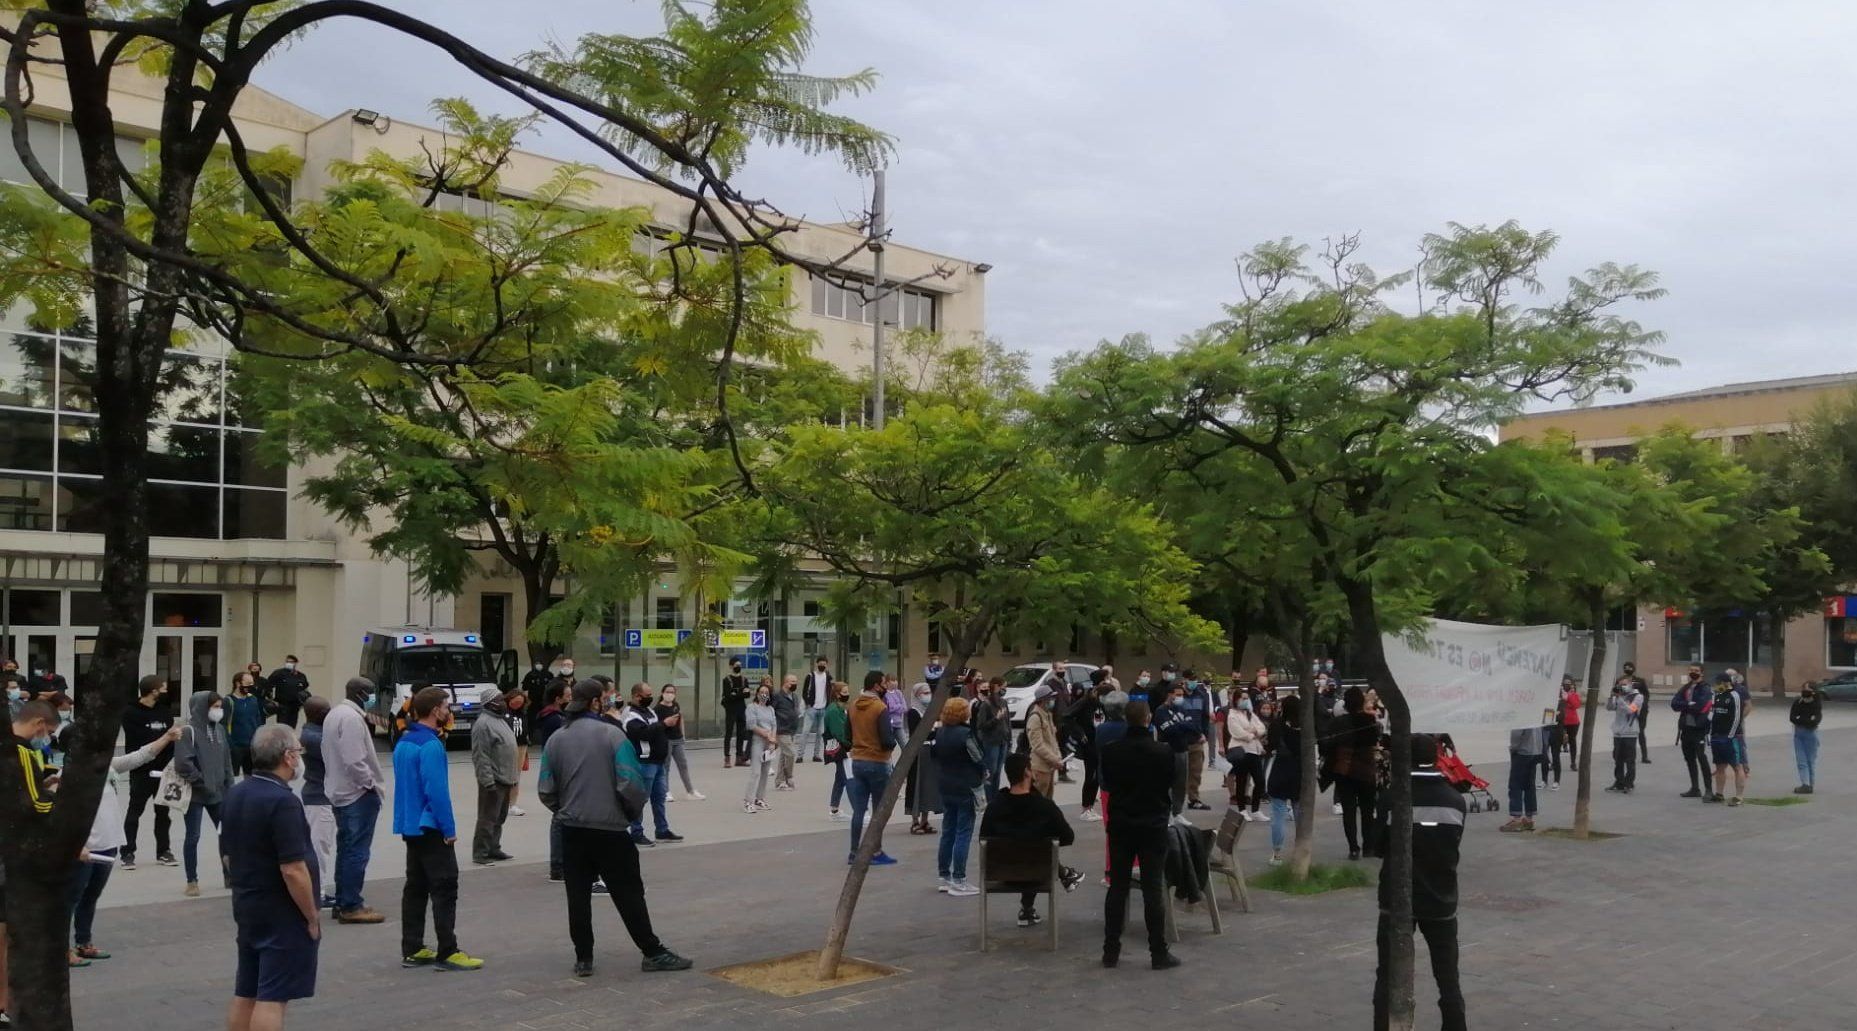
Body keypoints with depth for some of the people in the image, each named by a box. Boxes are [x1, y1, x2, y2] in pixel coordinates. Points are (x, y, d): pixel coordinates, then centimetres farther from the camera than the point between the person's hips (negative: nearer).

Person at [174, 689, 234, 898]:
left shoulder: (219, 730, 7)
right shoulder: (188, 731, -13)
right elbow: (183, 763, -21)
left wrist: (228, 787, 7)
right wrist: (202, 783, -17)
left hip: (218, 793, 6)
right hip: (195, 794, -6)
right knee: (192, 837, 3)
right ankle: (192, 881, 12)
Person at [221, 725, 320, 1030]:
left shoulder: (235, 795, 7)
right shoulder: (282, 802, -21)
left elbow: (227, 855, 16)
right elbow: (292, 870, -24)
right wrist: (313, 917, -14)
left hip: (246, 906, 9)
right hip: (282, 914, -9)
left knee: (245, 994, 15)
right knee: (272, 998, -4)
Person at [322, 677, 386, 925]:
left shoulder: (334, 714, 14)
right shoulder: (351, 717, -19)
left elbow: (328, 753, 18)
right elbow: (355, 760, -25)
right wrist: (371, 783, -16)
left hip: (339, 792, 11)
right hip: (358, 793, -11)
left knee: (346, 849, 16)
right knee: (357, 851, -6)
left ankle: (342, 903, 22)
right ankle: (351, 906, -3)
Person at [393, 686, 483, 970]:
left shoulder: (403, 742, 11)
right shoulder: (431, 745, -19)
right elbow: (436, 790, -22)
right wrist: (449, 829, -17)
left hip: (410, 826, 10)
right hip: (431, 828, -9)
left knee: (415, 887, 13)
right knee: (444, 888, -5)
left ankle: (412, 950, 16)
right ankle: (447, 952, -4)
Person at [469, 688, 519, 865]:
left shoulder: (500, 720, 15)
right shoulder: (483, 724, -16)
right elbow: (481, 756, -21)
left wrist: (513, 776, 20)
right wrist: (488, 781, -24)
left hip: (504, 779, 10)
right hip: (493, 781, -10)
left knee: (499, 818, 16)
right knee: (488, 818, -5)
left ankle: (493, 849, 25)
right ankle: (480, 854, 0)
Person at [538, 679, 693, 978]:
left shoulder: (556, 739, 3)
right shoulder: (612, 735, -11)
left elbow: (546, 790, 3)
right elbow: (631, 784, -16)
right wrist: (636, 813, 2)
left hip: (572, 830, 4)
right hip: (610, 829, -4)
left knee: (578, 895, 10)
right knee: (629, 894, 3)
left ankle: (583, 959, 13)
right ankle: (653, 953, 9)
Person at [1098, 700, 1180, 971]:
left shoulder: (1111, 751, -8)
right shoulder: (1163, 752, -14)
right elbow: (1172, 784, 0)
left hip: (1121, 825, 2)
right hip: (1153, 826, -2)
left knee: (1117, 888, 10)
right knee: (1153, 890, 2)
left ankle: (1111, 951, 13)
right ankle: (1158, 953, 6)